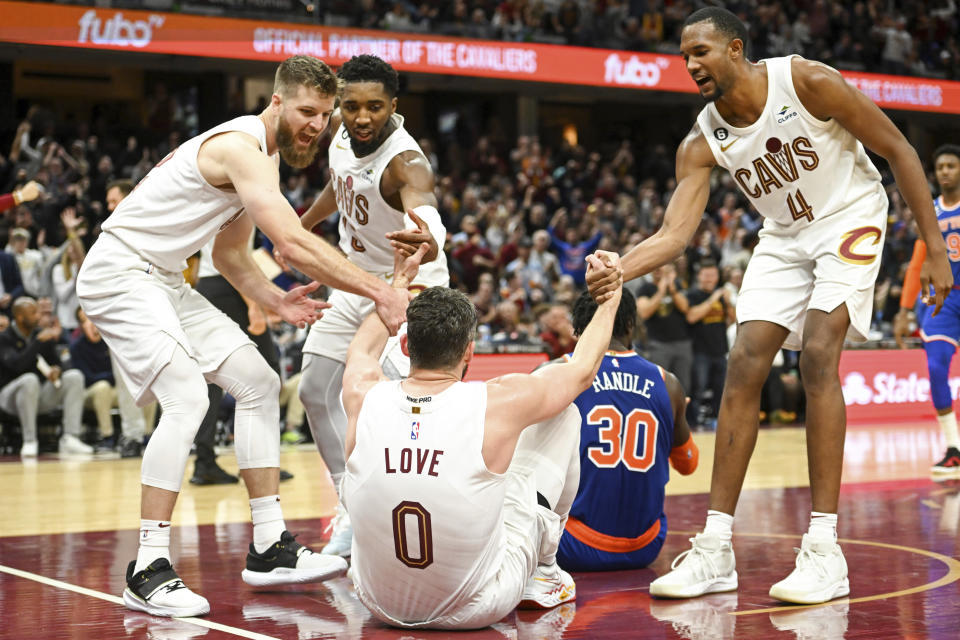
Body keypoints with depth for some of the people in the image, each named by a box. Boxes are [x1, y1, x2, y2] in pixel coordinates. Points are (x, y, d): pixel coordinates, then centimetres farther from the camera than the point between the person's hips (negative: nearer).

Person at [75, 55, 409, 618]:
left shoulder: (265, 155, 11)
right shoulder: (241, 147, -22)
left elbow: (229, 252, 18)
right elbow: (294, 243, -34)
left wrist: (274, 300, 1)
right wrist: (379, 291, -35)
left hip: (164, 281, 11)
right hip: (119, 273, -11)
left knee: (259, 382, 6)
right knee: (188, 397, -25)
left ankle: (270, 549, 10)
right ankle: (149, 572, -19)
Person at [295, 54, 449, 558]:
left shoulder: (405, 162, -33)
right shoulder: (342, 131, -10)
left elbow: (427, 215, -56)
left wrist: (427, 243, -78)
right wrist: (301, 227, 27)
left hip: (407, 286, -8)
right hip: (355, 280, 8)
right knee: (316, 392, 8)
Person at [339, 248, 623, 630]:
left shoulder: (364, 398, -13)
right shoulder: (497, 405, -20)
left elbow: (363, 349, 16)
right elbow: (583, 370, 2)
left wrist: (400, 281, 29)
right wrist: (610, 299, 19)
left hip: (381, 605, 3)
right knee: (564, 415, 9)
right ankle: (543, 570, 28)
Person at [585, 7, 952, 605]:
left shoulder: (808, 81, -22)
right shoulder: (702, 142, -10)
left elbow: (899, 151, -14)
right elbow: (676, 232, -18)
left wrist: (934, 248, -16)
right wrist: (618, 270, -39)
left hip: (848, 221, -5)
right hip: (785, 236, 5)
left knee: (817, 356, -23)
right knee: (744, 367, -7)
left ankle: (824, 552, -21)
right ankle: (715, 552, -4)